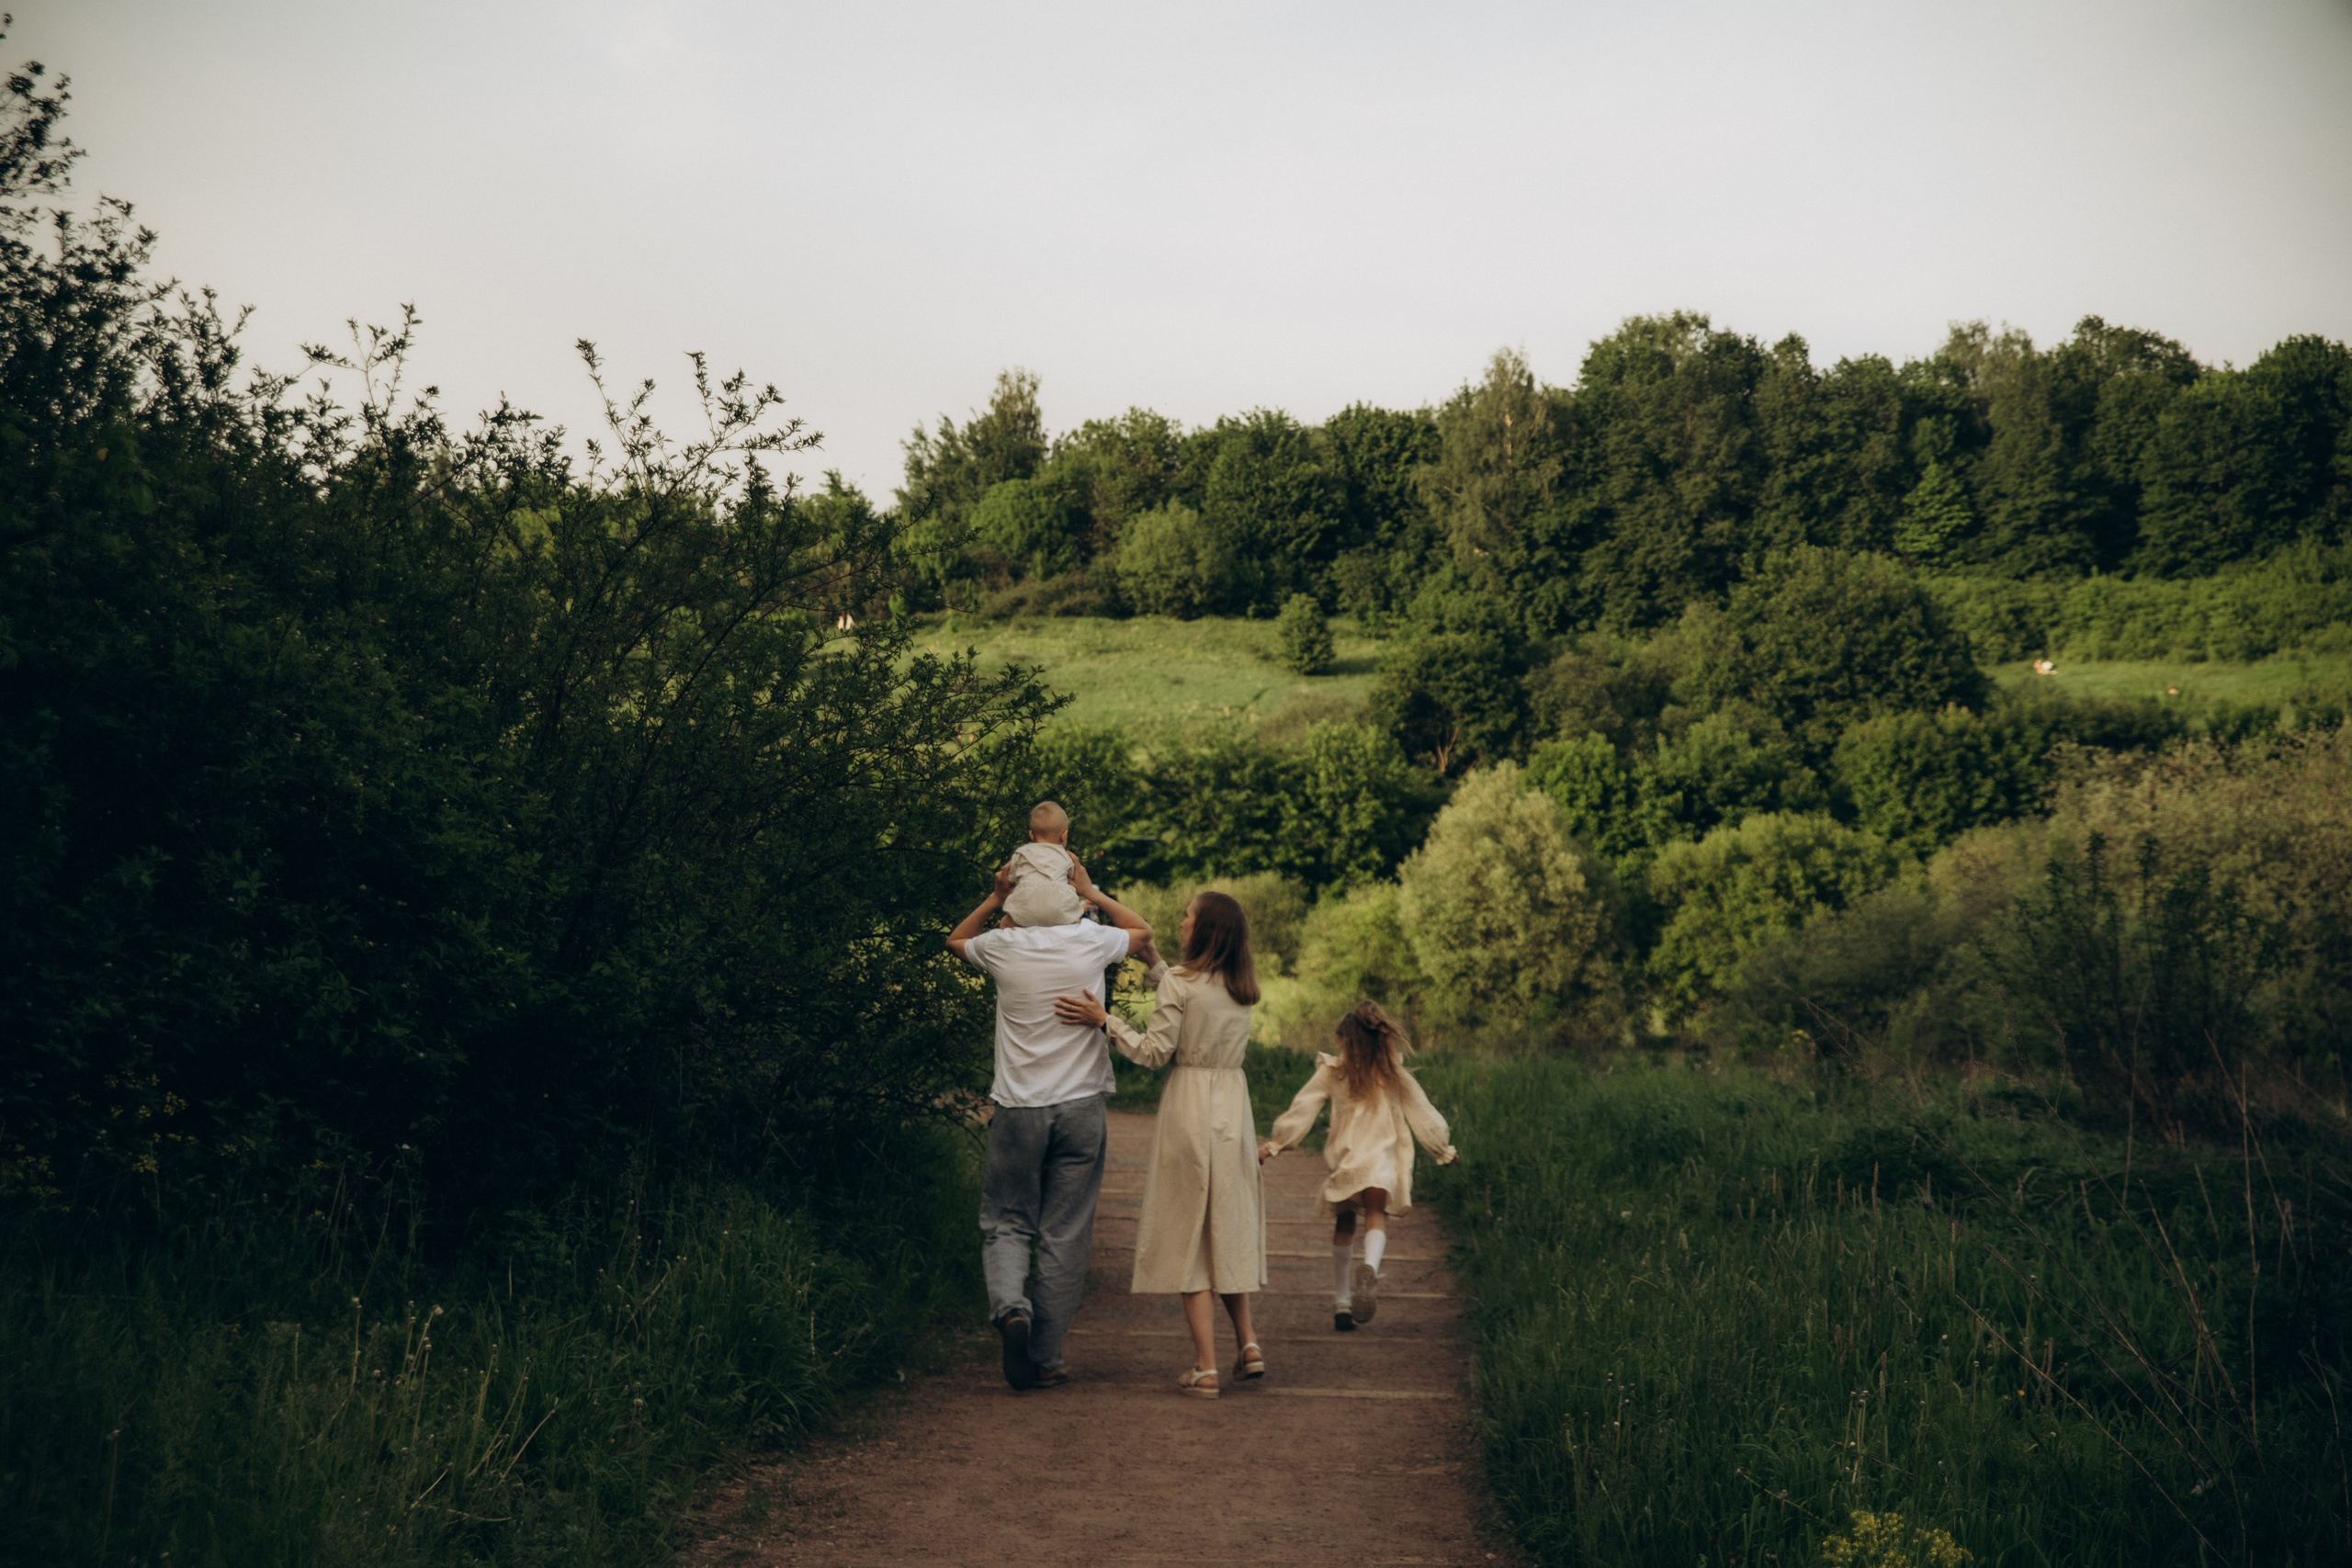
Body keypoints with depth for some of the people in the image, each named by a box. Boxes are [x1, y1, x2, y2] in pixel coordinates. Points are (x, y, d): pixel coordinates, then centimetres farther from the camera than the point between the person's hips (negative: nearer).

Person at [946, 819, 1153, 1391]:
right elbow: (1141, 930, 22)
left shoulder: (1002, 946, -2)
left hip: (1018, 1108, 0)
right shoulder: (1090, 941, -2)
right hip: (1081, 1107, 0)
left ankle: (1010, 1307, -16)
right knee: (1066, 1236, 5)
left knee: (1006, 1223, 11)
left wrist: (994, 899, 18)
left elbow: (955, 940, 23)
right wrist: (1092, 892, 22)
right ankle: (1043, 1358, 7)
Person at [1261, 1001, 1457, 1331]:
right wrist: (1444, 1150, 24)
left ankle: (1341, 1303, 18)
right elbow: (1422, 1115, 12)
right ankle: (1369, 1267, -45)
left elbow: (1302, 1109, 2)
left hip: (1342, 1161, 1)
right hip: (1383, 1158, -1)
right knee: (1376, 1215, -11)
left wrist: (1274, 1144, 10)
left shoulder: (1331, 1072, 2)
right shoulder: (1396, 1075, 5)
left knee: (1343, 1224, 14)